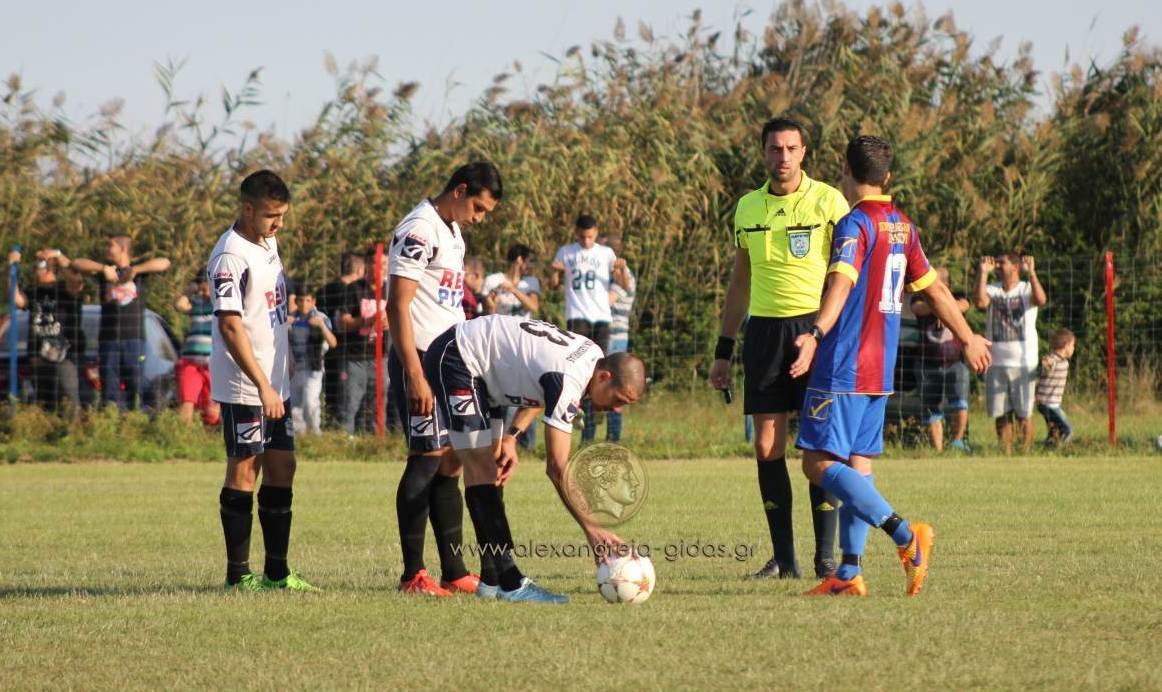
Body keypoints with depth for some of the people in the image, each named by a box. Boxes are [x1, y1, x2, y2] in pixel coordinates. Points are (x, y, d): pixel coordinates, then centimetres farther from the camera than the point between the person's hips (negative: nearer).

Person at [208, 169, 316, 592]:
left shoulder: (268, 244, 12)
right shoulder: (231, 256, -17)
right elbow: (230, 325, -23)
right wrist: (262, 386, -25)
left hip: (275, 382, 9)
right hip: (243, 386, -9)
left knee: (281, 466, 8)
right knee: (244, 470, -4)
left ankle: (277, 572, 12)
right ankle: (238, 574, 1)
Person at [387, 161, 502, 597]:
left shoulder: (452, 233, 18)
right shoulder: (419, 230, -13)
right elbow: (398, 305, -18)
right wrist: (415, 375, -22)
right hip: (422, 360, -10)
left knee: (450, 463, 9)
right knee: (427, 459, -9)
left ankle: (455, 573, 12)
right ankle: (413, 574, -5)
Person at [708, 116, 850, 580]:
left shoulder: (828, 201, -2)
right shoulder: (748, 207, 11)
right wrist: (724, 351, 17)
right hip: (764, 329, 4)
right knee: (767, 446, 0)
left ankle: (826, 556, 0)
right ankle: (783, 558, 6)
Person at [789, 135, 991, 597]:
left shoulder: (856, 224, -11)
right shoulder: (902, 226, 13)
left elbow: (841, 283, -27)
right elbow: (935, 289, 22)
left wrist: (815, 334, -41)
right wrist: (968, 338, 35)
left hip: (843, 367, -8)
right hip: (881, 369, 8)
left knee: (819, 463, -9)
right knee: (858, 464, 10)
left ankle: (906, 535, -20)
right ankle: (849, 572, 4)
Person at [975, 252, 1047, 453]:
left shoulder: (1027, 289, 1)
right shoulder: (993, 290, 7)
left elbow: (1041, 301, -21)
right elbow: (981, 302, -13)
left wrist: (1031, 272, -23)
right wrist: (984, 274, -13)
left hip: (1023, 363, -3)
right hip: (996, 362, 3)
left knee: (1024, 414, -1)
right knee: (1001, 415, 5)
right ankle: (1006, 454, 11)